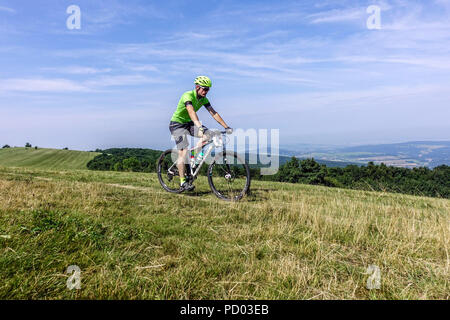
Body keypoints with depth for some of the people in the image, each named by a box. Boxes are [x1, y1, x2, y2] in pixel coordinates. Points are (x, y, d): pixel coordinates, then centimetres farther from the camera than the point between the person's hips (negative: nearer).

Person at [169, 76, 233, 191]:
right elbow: (191, 112, -41)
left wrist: (226, 127, -13)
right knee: (183, 151, -16)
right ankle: (183, 182, -9)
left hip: (188, 123, 7)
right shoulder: (188, 95, -24)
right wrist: (199, 126, -56)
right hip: (177, 124, -7)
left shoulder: (204, 99, -2)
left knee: (207, 134, -17)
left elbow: (213, 113, -5)